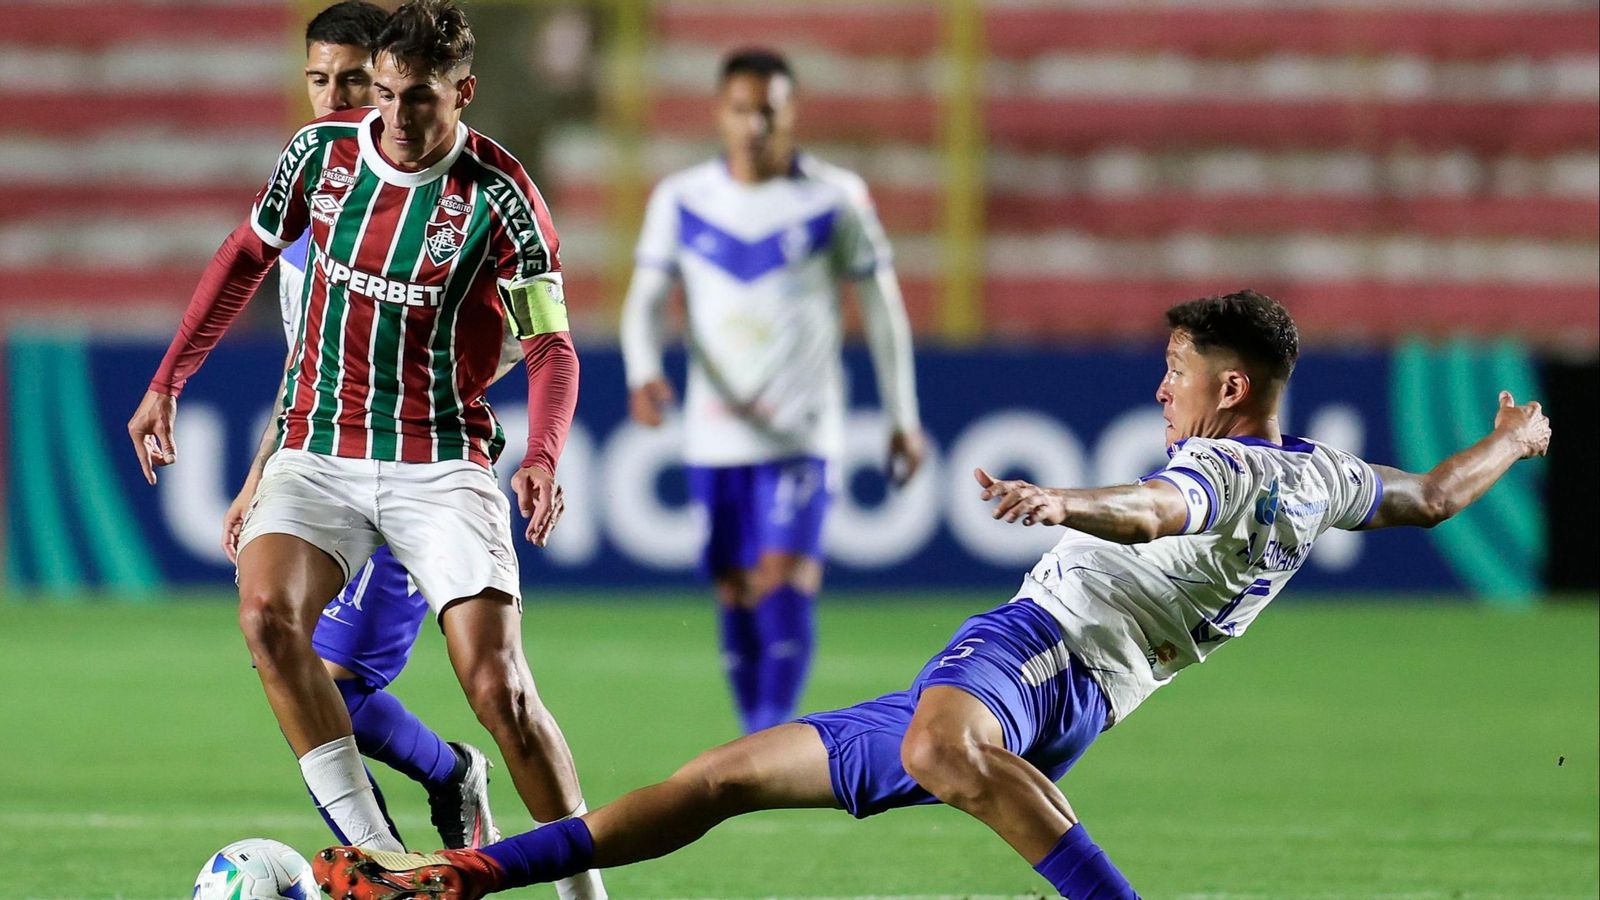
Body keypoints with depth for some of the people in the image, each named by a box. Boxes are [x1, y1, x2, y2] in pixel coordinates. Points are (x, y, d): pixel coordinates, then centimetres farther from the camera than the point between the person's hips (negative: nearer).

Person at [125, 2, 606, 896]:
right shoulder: (323, 151, 1)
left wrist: (544, 455, -32)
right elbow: (248, 255, 18)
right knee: (269, 613, -26)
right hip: (319, 449, 3)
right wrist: (169, 381, 16)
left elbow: (553, 347, -13)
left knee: (498, 687, -14)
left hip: (442, 461, -3)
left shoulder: (498, 195, -11)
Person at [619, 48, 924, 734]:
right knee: (736, 596, 6)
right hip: (714, 434, 3)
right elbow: (646, 299, 3)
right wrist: (644, 375, -18)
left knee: (784, 581, -17)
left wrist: (903, 419, 7)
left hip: (801, 432, -3)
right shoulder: (680, 200, 3)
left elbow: (881, 306, 6)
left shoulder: (836, 200, -2)